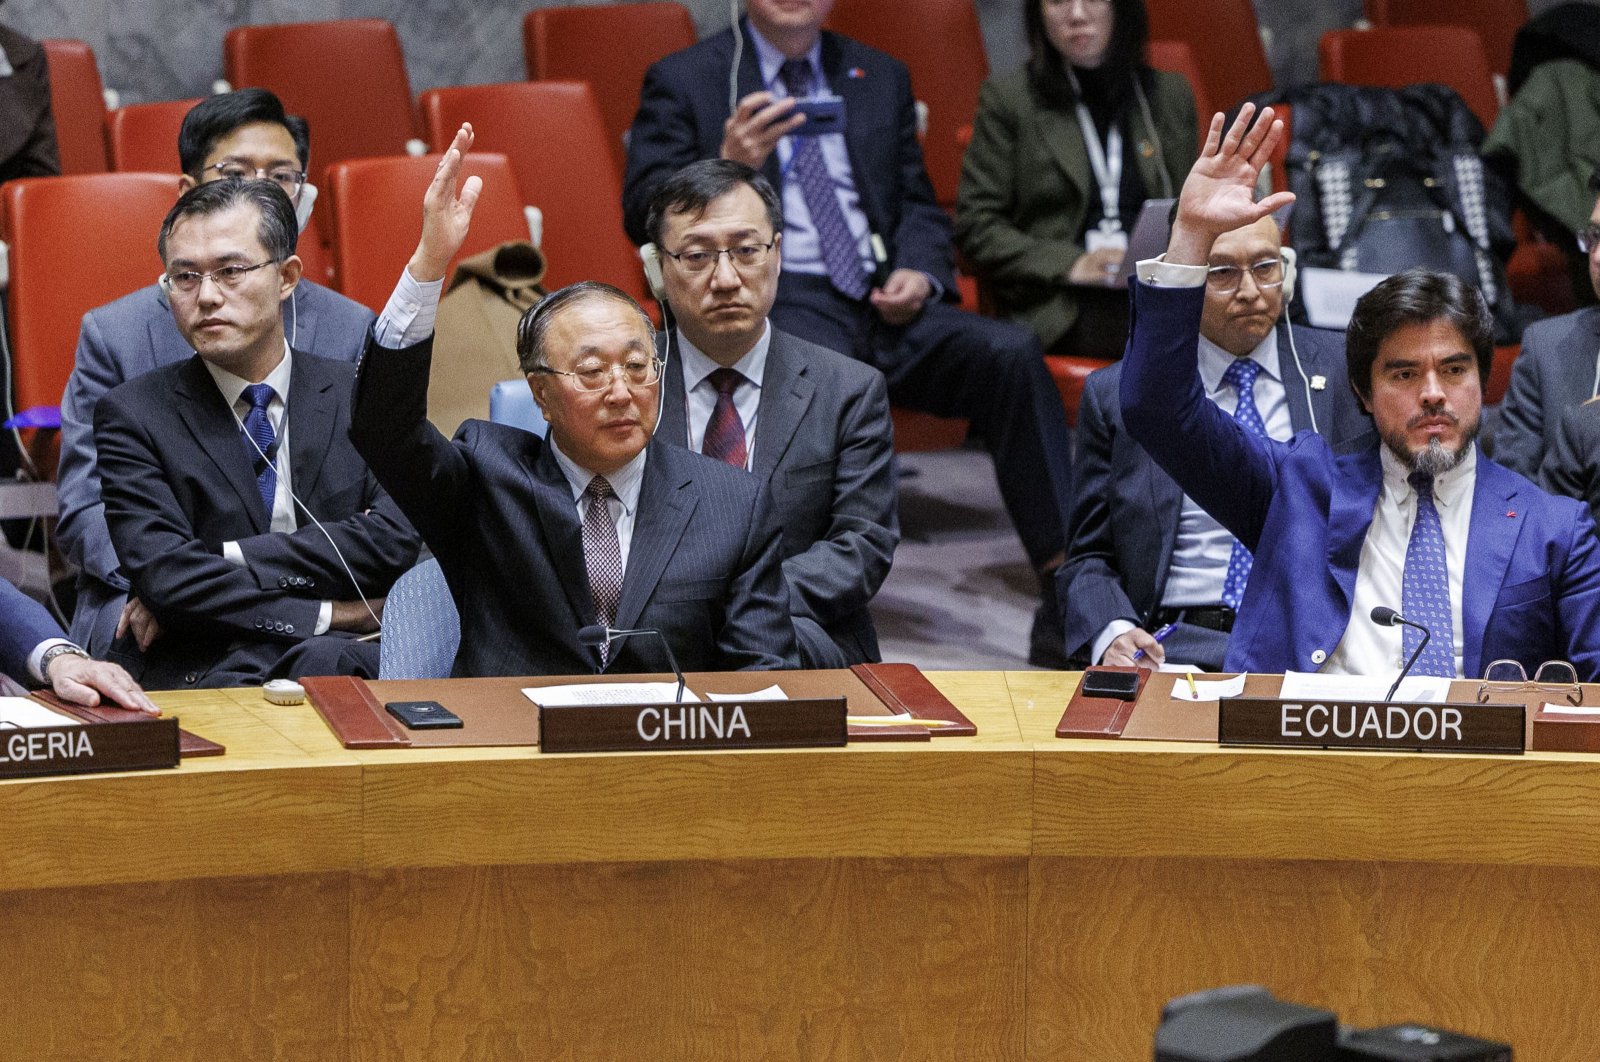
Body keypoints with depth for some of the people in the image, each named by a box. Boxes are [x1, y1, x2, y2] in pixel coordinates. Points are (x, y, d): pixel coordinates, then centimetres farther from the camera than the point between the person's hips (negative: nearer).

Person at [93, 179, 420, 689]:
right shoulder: (134, 414, 7)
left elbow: (394, 540, -4)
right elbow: (164, 577, -7)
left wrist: (227, 561, -10)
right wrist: (335, 615, -11)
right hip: (199, 675, -3)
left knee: (324, 661, -34)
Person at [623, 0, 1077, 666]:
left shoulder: (881, 79, 24)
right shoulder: (682, 81, 9)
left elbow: (919, 207, 24)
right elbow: (644, 216, -1)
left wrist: (918, 273, 1)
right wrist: (726, 168, -20)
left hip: (882, 303, 4)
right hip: (767, 298, -4)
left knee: (1010, 352, -24)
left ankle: (1065, 592, -28)